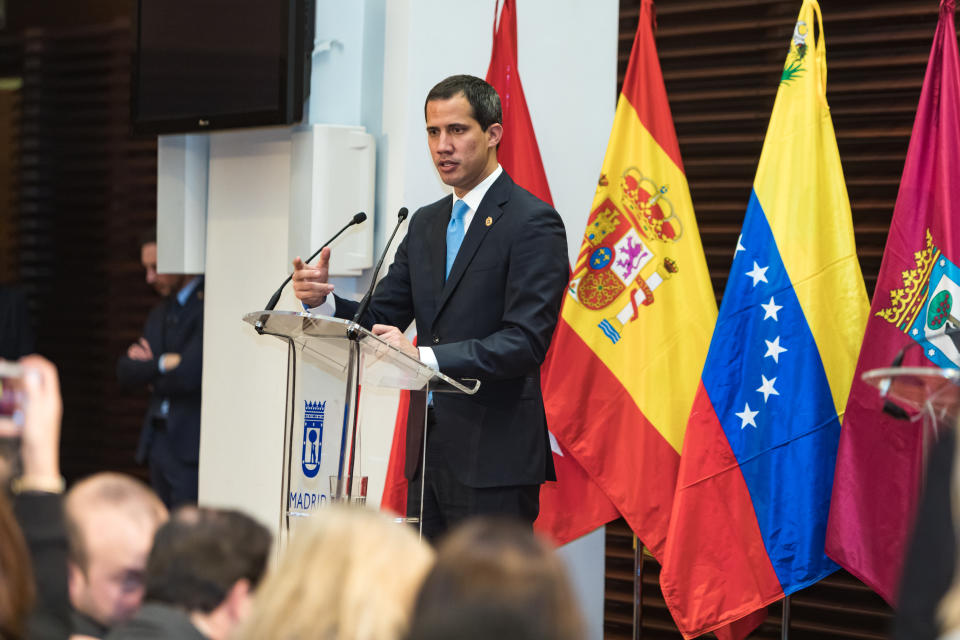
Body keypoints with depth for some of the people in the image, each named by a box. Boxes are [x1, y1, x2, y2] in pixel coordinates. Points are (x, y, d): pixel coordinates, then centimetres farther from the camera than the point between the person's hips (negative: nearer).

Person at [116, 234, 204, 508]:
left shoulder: (209, 306, -10)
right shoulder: (160, 313, 19)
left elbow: (189, 375, -19)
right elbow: (125, 372, 10)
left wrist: (149, 374, 0)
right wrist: (160, 365, -9)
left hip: (192, 444, -8)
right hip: (158, 441, 8)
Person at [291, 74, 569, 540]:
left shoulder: (533, 223, -8)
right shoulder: (426, 224, 17)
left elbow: (526, 342, -18)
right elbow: (382, 318, 16)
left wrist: (424, 357, -28)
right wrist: (323, 301, -5)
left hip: (494, 459, -7)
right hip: (428, 451, 7)